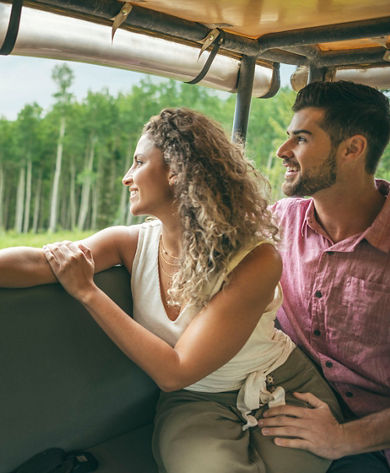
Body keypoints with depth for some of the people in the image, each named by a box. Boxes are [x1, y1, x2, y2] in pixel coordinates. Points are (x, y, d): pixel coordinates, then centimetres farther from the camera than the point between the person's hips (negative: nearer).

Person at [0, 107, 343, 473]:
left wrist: (87, 292, -22)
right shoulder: (133, 243, -8)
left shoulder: (256, 259, -23)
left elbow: (174, 372, -24)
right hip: (194, 402, 1)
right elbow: (36, 262, -22)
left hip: (284, 388, -1)